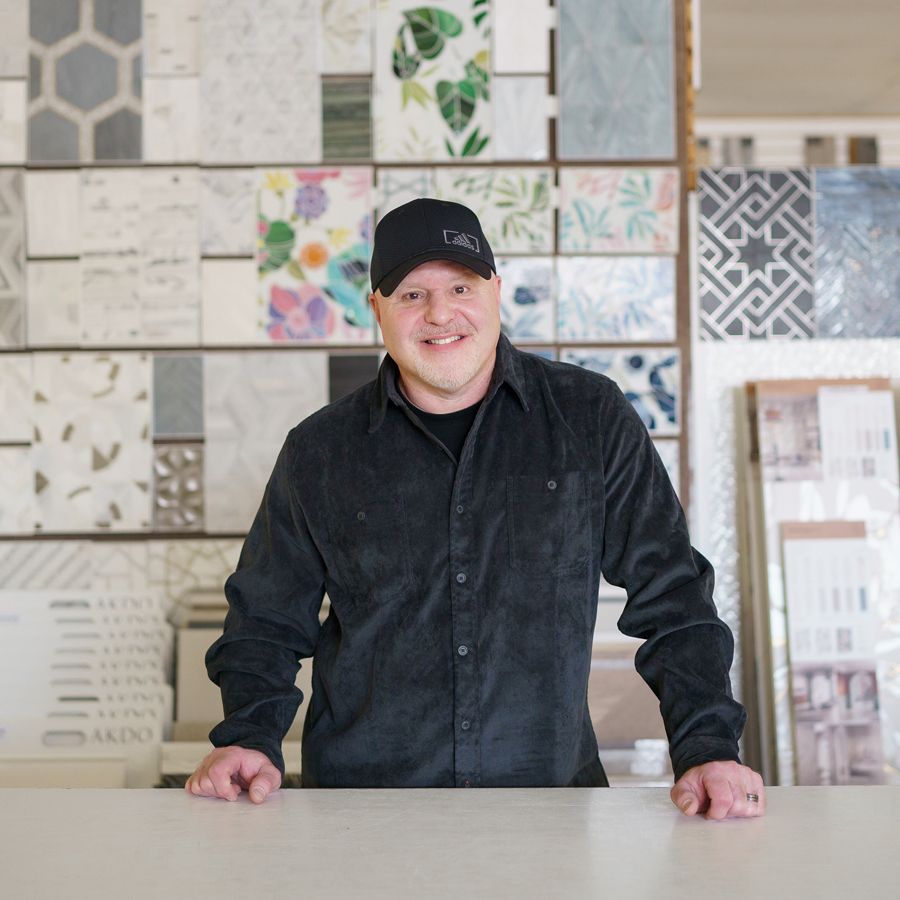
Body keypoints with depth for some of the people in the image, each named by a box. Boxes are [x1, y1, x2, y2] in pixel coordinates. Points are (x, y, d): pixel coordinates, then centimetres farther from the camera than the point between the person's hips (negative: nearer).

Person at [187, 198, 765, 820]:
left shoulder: (591, 419, 4)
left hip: (550, 793, -1)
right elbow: (264, 621, 14)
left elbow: (671, 596, 5)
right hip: (361, 803, 1)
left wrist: (708, 749, -5)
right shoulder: (318, 453, 6)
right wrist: (249, 740, -3)